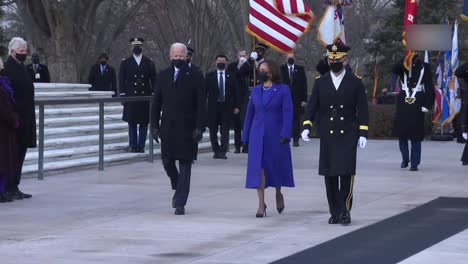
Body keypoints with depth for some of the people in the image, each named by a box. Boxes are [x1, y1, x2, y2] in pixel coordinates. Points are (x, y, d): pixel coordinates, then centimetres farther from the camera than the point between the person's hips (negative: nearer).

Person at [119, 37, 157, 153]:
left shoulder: (149, 63, 8)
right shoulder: (125, 63, 7)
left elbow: (153, 80, 7)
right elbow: (121, 80, 6)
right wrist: (123, 95, -3)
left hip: (145, 97, 1)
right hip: (131, 97, 0)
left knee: (144, 123, 1)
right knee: (132, 122, 1)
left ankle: (141, 146, 7)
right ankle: (133, 146, 7)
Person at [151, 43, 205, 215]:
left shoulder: (195, 76, -2)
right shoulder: (163, 76, 8)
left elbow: (201, 104, -4)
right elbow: (156, 102, 10)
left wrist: (199, 128, -11)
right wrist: (154, 125, 3)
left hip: (187, 128, -3)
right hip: (168, 128, 3)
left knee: (185, 165, -2)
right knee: (167, 161, 5)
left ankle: (180, 203, 1)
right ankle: (178, 189, 33)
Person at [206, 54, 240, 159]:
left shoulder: (231, 77, 8)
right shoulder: (210, 76, 6)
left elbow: (236, 92, 7)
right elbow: (205, 91, 3)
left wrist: (236, 106, 0)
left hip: (226, 107, 0)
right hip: (213, 107, 1)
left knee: (225, 130, -6)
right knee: (213, 131, 4)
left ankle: (223, 151, -8)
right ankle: (216, 151, 13)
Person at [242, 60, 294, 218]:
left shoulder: (283, 90, -4)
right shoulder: (255, 90, 8)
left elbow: (287, 113, -8)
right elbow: (250, 113, 12)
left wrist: (285, 134, -16)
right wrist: (246, 135, 10)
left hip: (275, 134, -2)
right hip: (258, 135, 3)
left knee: (277, 164, 9)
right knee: (258, 166, -6)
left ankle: (278, 194, 35)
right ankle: (261, 204, -4)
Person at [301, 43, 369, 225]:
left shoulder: (355, 82, 3)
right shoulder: (320, 82, 8)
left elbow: (362, 110, 2)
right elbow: (312, 106, 6)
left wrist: (363, 133, -5)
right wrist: (307, 126, -9)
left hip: (348, 136, -2)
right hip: (327, 136, 2)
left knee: (347, 173, -10)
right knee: (330, 175, 3)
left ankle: (345, 210, 0)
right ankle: (335, 212, 10)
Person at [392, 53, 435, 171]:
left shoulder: (424, 67, 3)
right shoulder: (402, 66, 7)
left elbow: (429, 86, 1)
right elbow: (394, 70, -16)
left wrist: (427, 105, -6)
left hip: (417, 104, -2)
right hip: (403, 102, 2)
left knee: (416, 135, -3)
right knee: (401, 132, 3)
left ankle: (414, 163, 2)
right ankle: (405, 158, 21)